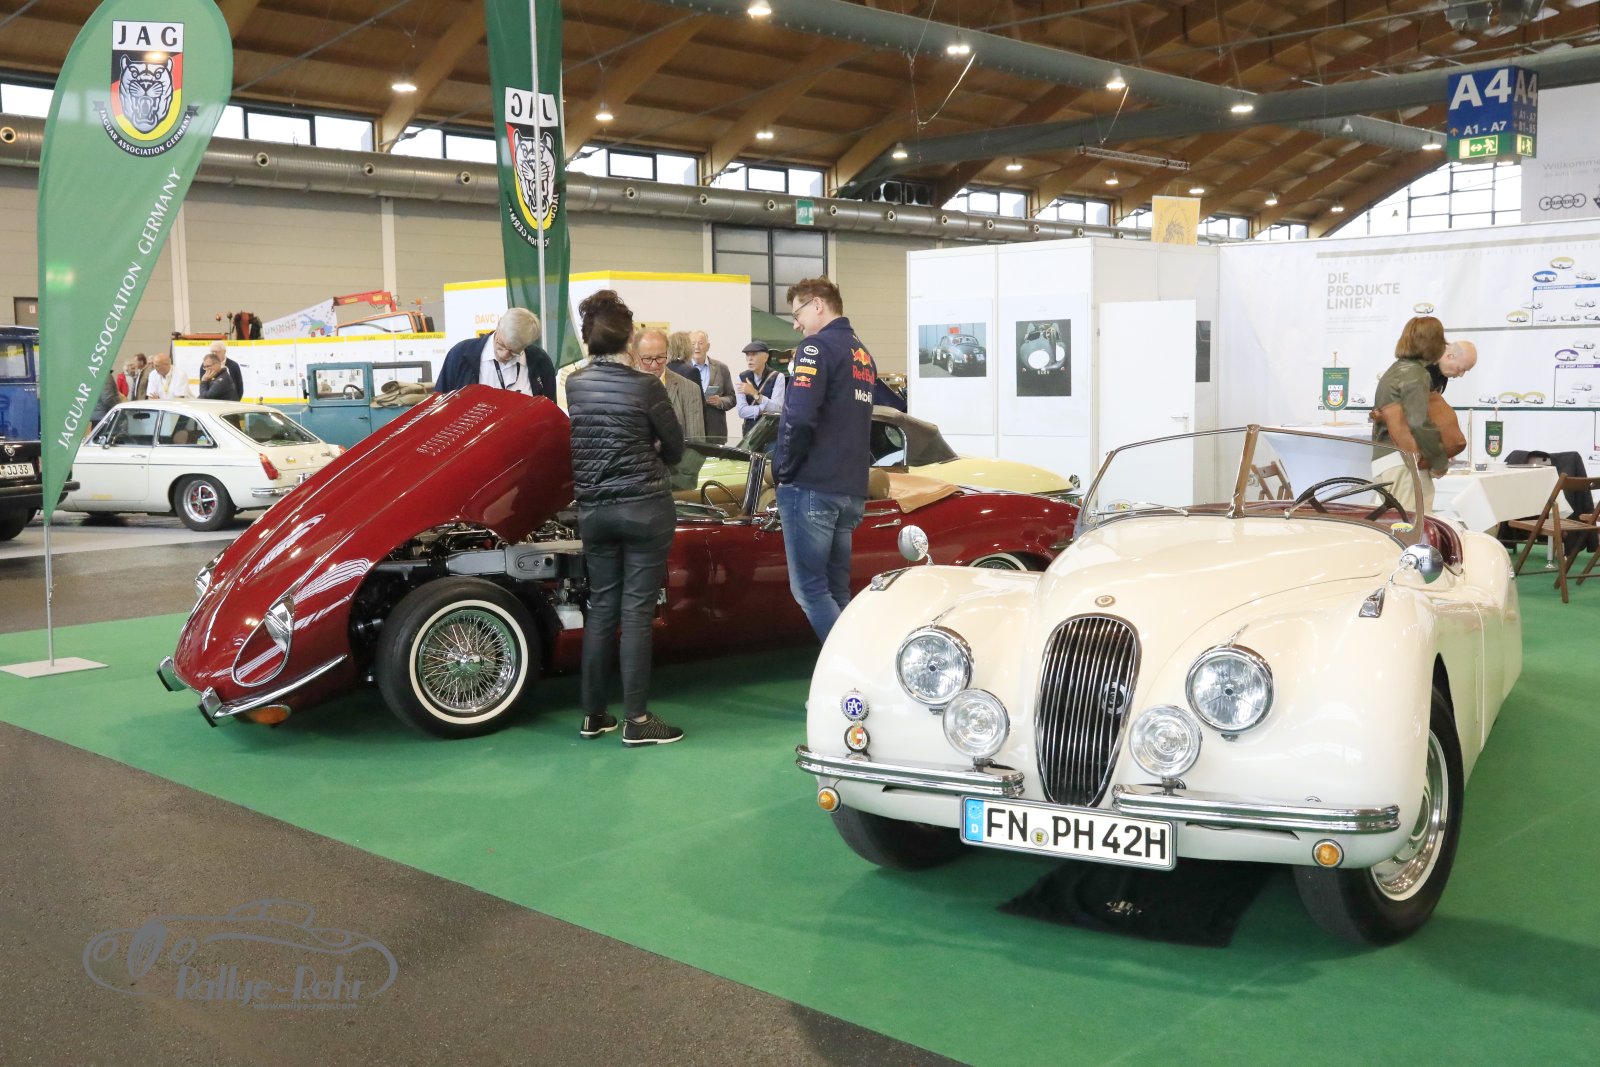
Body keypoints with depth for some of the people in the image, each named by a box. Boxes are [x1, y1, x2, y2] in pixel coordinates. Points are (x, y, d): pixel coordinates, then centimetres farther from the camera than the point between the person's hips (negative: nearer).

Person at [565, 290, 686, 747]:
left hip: (593, 511, 5)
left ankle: (593, 714, 18)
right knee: (636, 611, -1)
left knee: (600, 607, 13)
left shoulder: (574, 385, 1)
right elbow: (675, 449, 0)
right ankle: (636, 720, 2)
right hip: (644, 509, -4)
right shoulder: (646, 387, -12)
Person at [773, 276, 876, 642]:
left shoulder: (817, 347, -10)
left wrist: (785, 471, -9)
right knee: (837, 591, 12)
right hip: (851, 489, 8)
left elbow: (799, 418, -22)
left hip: (811, 488, -8)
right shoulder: (863, 354, 18)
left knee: (810, 590, -4)